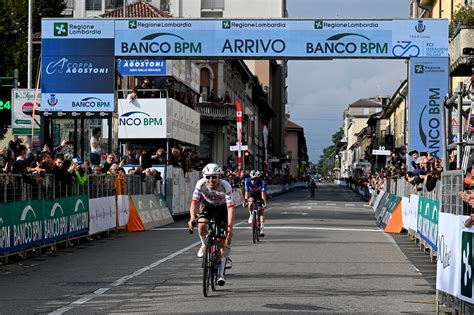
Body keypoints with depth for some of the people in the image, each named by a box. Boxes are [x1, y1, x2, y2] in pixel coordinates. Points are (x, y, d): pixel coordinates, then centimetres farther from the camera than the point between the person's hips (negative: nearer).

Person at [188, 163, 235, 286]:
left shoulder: (225, 186, -35)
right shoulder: (200, 184, -28)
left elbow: (230, 207, -39)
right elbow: (194, 202, -28)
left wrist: (230, 226, -50)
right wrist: (192, 218, -46)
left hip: (222, 208, -2)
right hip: (208, 205, 2)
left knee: (221, 242, -8)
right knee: (201, 225, -31)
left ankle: (220, 274, 2)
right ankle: (204, 245, 3)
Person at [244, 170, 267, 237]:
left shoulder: (261, 181, -32)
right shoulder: (247, 181, -29)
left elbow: (263, 193, -35)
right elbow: (246, 192, -28)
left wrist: (264, 203, -41)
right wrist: (246, 201, -36)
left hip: (259, 195, 0)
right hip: (251, 195, 0)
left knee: (261, 210, -9)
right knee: (250, 203, -32)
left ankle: (261, 228, -5)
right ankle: (251, 216, -4)